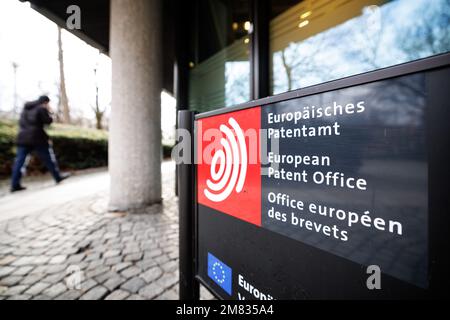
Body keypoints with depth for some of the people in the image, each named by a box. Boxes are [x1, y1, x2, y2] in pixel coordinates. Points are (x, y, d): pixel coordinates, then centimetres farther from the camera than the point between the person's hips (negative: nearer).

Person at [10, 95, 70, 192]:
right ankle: (58, 177, 12)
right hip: (36, 138, -6)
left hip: (23, 138, 7)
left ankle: (15, 185, 2)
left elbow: (22, 122, 25)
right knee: (48, 158, 5)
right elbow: (48, 121, -7)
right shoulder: (41, 109, -5)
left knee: (19, 161, 3)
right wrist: (48, 113, 7)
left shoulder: (26, 108, 19)